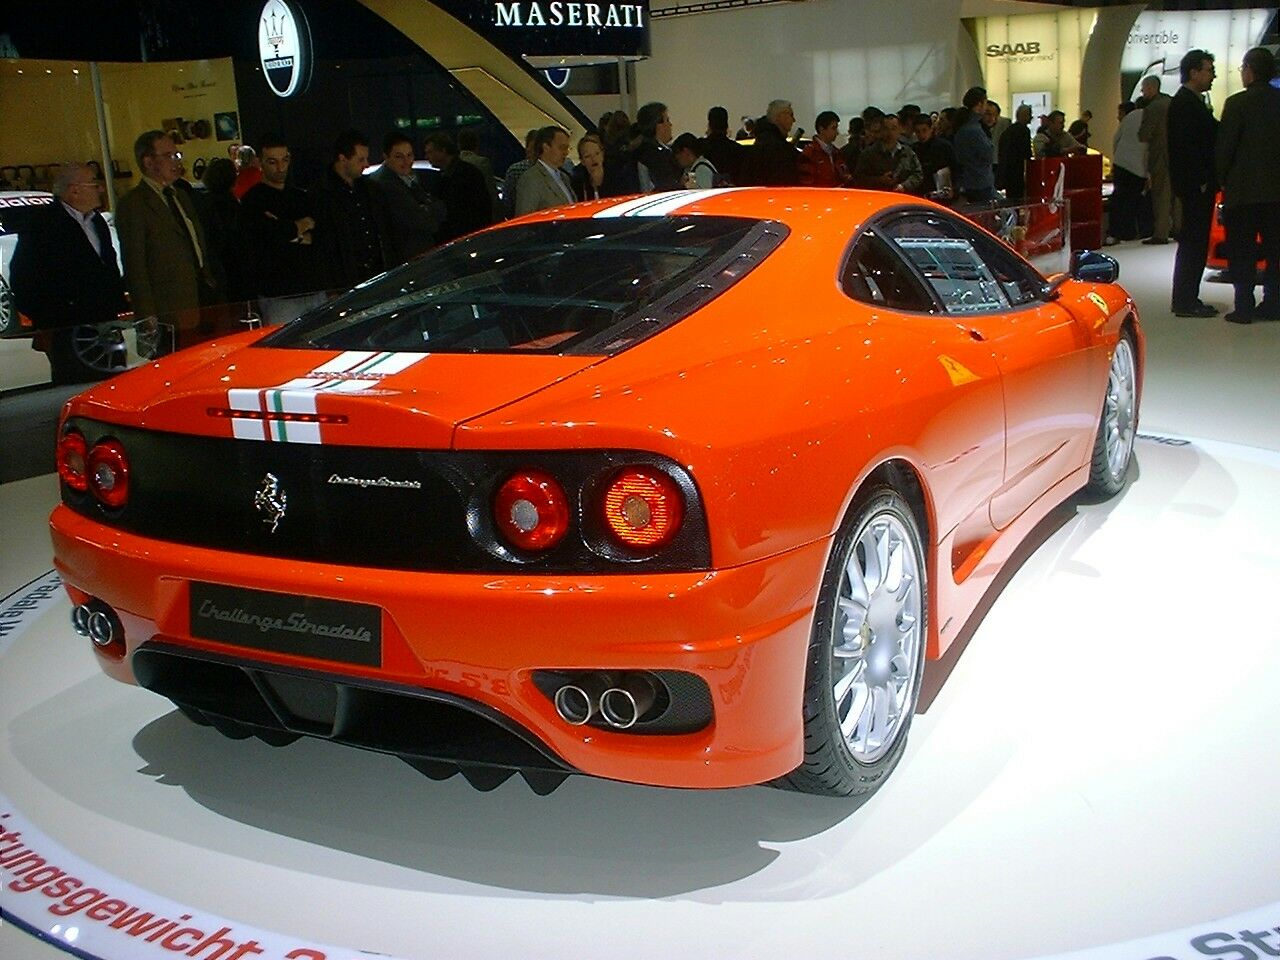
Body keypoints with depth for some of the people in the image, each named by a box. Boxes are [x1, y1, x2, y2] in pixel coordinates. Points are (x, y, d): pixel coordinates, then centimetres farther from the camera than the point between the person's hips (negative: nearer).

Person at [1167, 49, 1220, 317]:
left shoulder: (1193, 102, 19)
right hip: (1195, 185, -10)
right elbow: (1186, 146, -20)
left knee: (1194, 243, 11)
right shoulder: (1184, 103, -13)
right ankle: (1185, 302, -4)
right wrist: (1201, 182, -19)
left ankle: (1187, 299, 16)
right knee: (1193, 243, -7)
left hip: (1199, 186, 10)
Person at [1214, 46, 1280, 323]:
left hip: (1243, 191, -5)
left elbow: (1224, 147, -9)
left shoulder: (1238, 103, -10)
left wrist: (1220, 180, 3)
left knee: (1241, 252, 0)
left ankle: (1244, 307, -3)